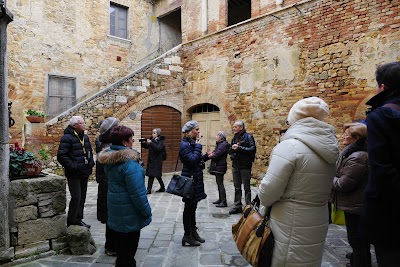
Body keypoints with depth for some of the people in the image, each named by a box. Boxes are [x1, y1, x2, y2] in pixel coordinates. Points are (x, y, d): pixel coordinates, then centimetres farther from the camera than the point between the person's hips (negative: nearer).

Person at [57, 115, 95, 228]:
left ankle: (78, 219, 27)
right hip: (74, 174, -8)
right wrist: (72, 166, -22)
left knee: (82, 197, 14)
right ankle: (71, 222, 10)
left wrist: (91, 162, 11)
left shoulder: (85, 137, 13)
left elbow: (90, 151, 25)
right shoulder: (67, 138, -13)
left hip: (85, 173, 8)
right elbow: (61, 156, -19)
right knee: (76, 197, -6)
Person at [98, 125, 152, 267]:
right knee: (128, 250, 8)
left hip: (115, 212, 8)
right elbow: (137, 192, -24)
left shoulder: (109, 158, 3)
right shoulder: (129, 162, -25)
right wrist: (146, 211, -13)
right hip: (128, 213, -8)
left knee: (120, 248, 23)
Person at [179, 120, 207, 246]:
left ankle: (193, 232, 28)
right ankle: (187, 235, 14)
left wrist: (206, 156, 3)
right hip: (189, 179, -9)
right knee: (189, 207, 2)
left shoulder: (192, 142, 11)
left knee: (193, 207, 16)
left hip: (196, 179, 9)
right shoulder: (185, 144, -16)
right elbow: (192, 160, -27)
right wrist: (198, 146, -19)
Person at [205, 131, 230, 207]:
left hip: (220, 167, -10)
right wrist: (210, 154, -6)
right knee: (218, 183, 15)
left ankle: (224, 202, -5)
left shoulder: (224, 144, -15)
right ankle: (220, 199, 25)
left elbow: (216, 155, -21)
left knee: (220, 183, -9)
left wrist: (210, 156, -3)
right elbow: (214, 153, 16)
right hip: (217, 167, 10)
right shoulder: (219, 144, 17)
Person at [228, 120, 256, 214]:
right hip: (235, 165, 6)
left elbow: (252, 149, -17)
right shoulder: (234, 138, 12)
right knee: (237, 187, 13)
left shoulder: (248, 137, -7)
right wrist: (232, 149, -9)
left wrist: (239, 148, -20)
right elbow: (230, 151, 13)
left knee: (246, 187, 3)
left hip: (245, 166, -6)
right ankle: (238, 206, 22)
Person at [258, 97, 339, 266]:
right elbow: (318, 187, 6)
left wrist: (264, 200, 1)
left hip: (291, 228, -7)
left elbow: (268, 191, -20)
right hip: (317, 224, 7)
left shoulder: (290, 146, -19)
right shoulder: (328, 148, 4)